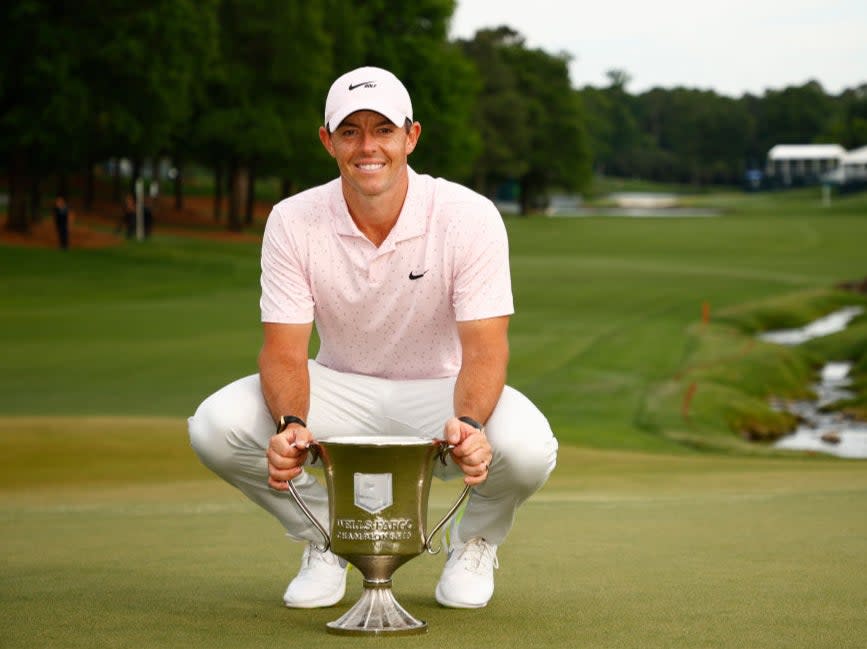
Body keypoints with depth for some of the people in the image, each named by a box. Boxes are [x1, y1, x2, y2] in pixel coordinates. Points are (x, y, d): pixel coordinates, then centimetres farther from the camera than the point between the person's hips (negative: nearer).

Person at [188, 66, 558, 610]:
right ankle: (326, 541, 5)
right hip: (341, 392, 2)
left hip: (440, 392, -2)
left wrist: (468, 424, -45)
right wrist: (290, 425, -38)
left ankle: (474, 543, 4)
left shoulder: (469, 217, -17)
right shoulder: (293, 222, -12)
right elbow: (285, 349, -15)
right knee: (216, 426, -25)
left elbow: (484, 346, -22)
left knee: (526, 447, -35)